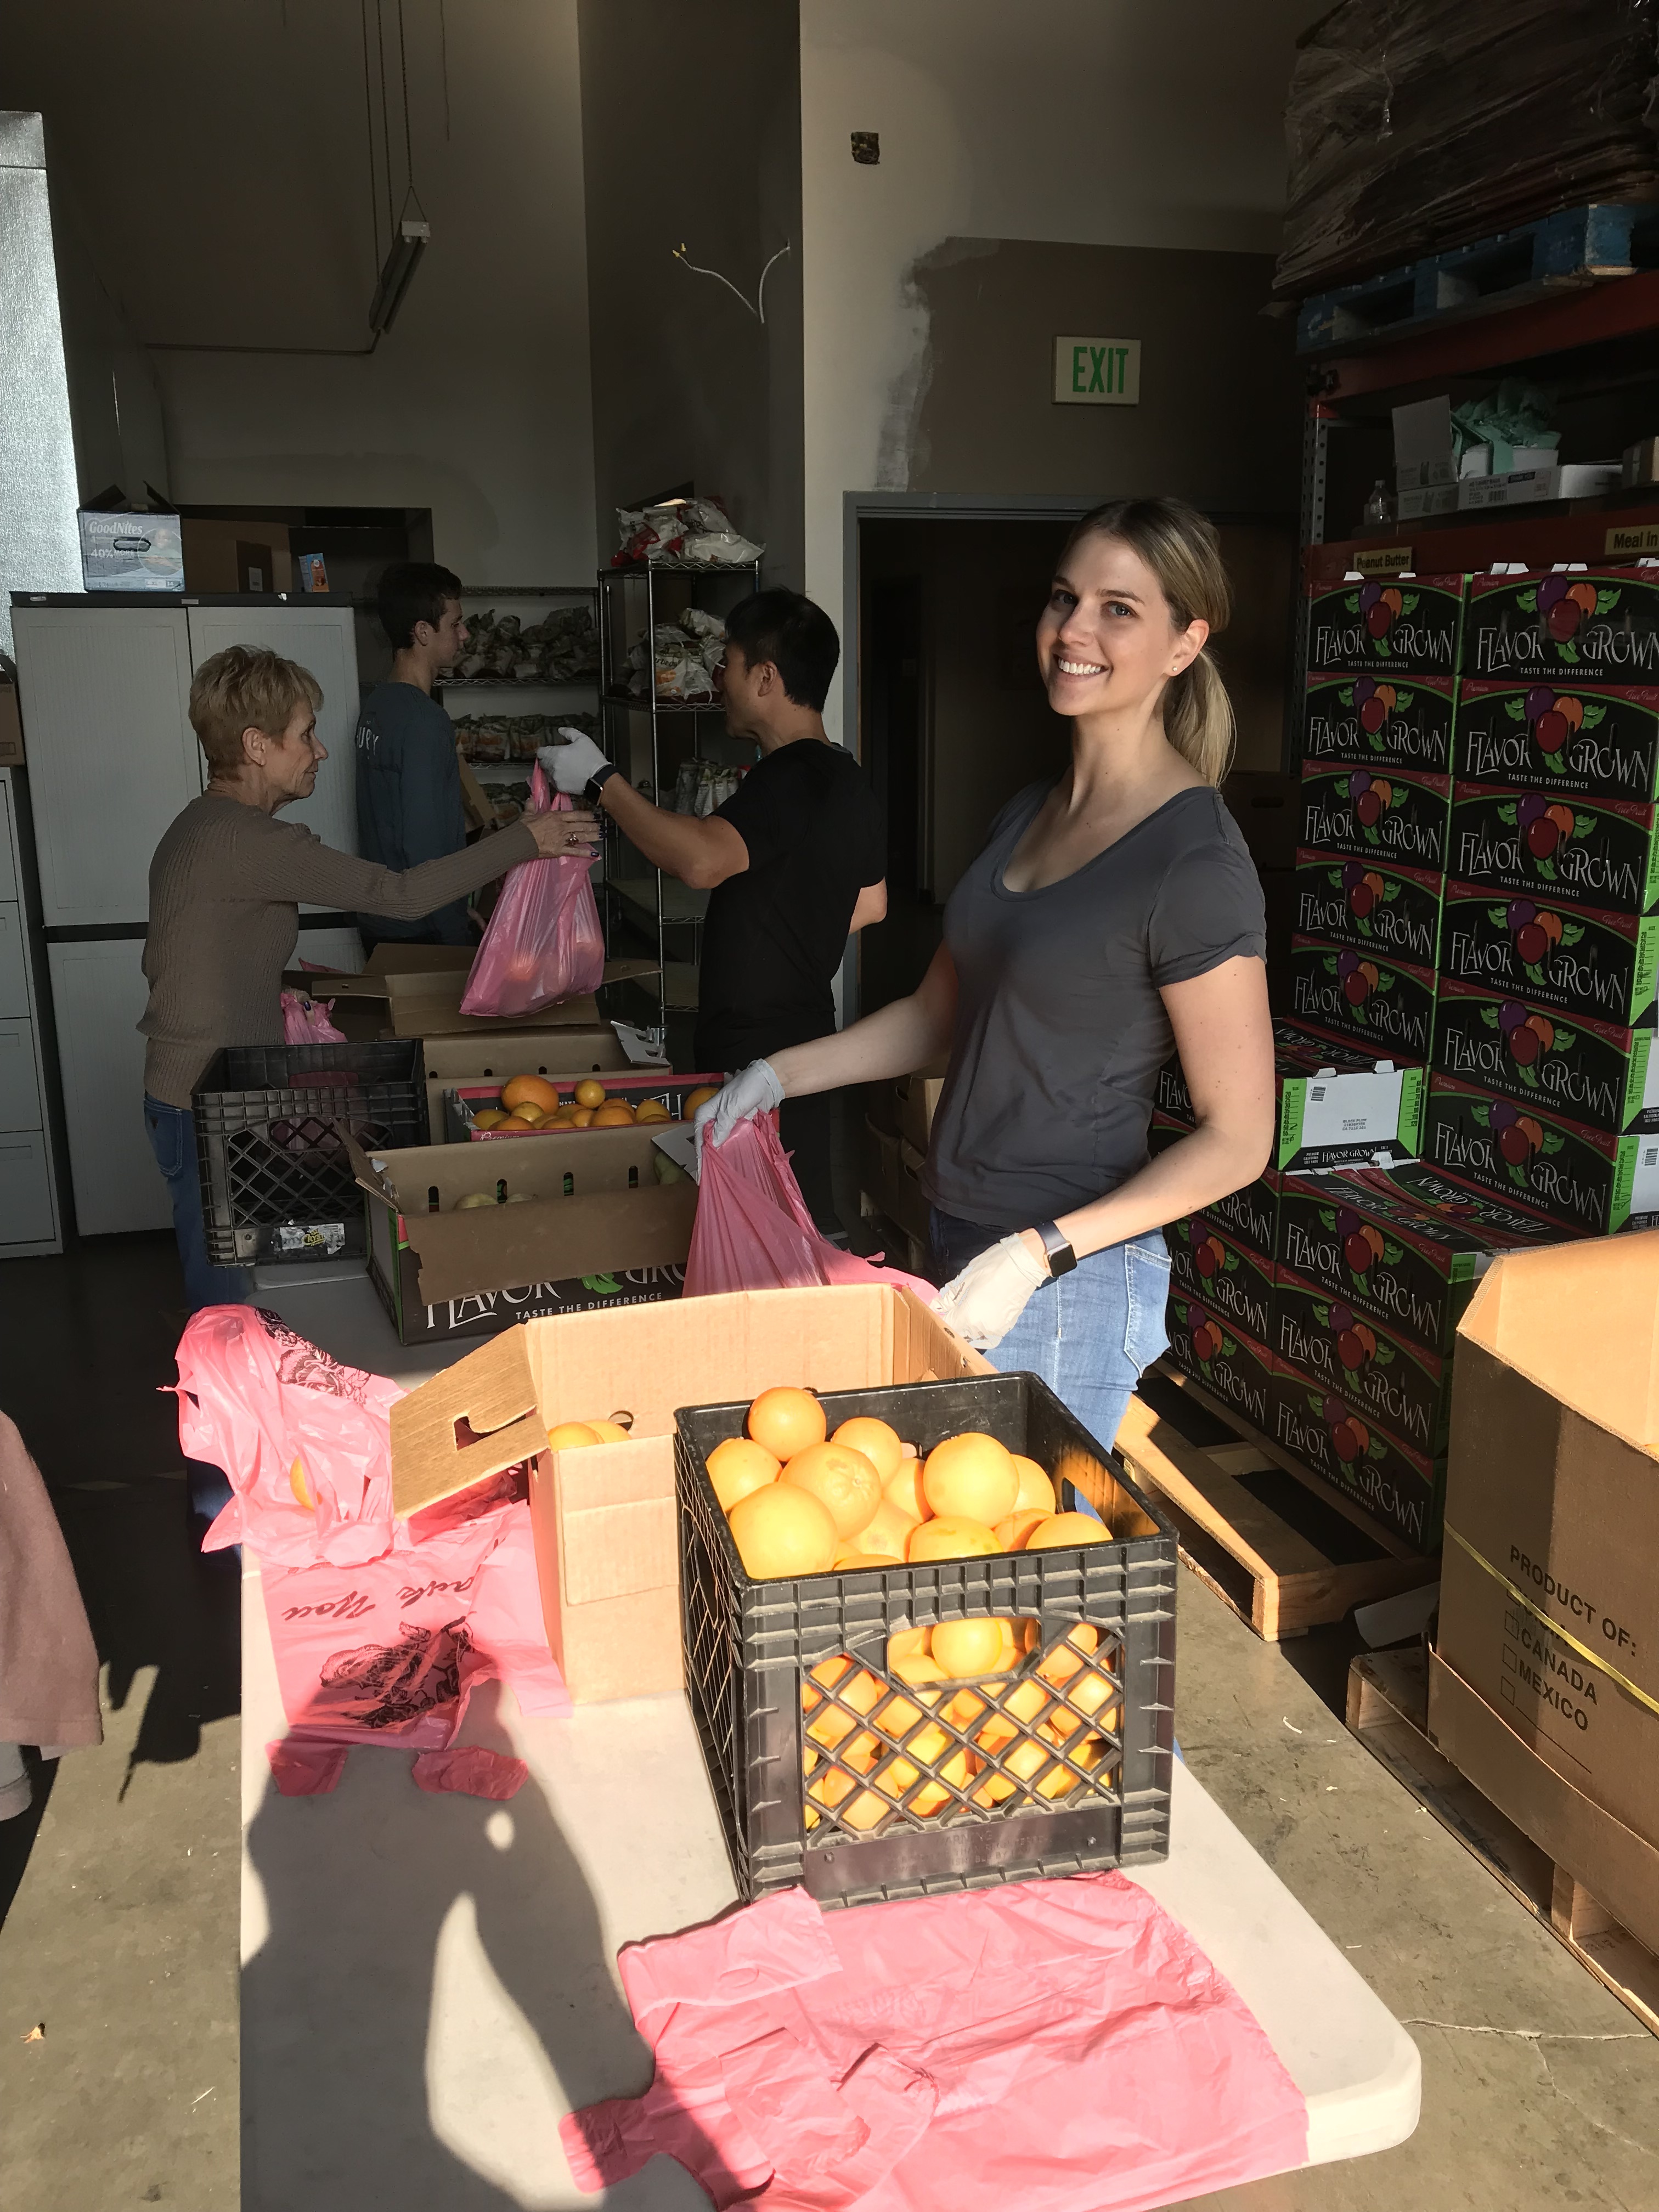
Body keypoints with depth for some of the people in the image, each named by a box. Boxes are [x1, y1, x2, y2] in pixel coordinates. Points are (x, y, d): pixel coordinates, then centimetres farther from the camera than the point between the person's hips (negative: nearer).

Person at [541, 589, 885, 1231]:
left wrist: (601, 780, -27)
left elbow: (703, 860, -38)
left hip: (758, 1053, -10)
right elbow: (869, 905, 23)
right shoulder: (846, 779, 12)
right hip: (803, 1032, 10)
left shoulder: (790, 777, -21)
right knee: (804, 1215, 17)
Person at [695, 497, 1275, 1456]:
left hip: (1067, 1284, -8)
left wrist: (1036, 1255, -21)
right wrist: (781, 1073, 8)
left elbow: (1238, 1139, -16)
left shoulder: (1196, 860, -17)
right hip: (962, 1248, 8)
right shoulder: (1029, 812, 9)